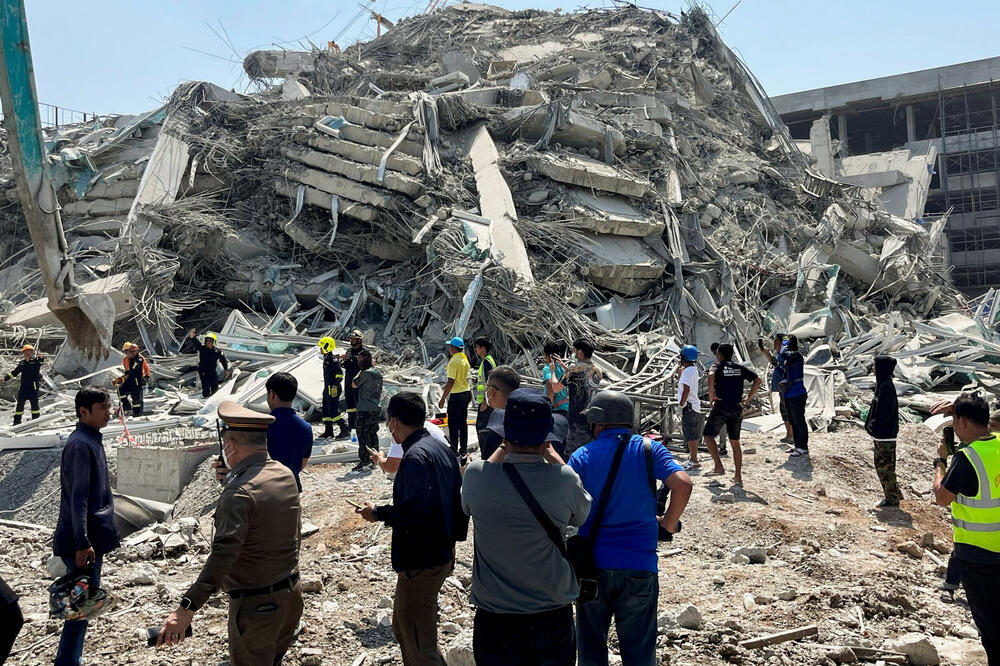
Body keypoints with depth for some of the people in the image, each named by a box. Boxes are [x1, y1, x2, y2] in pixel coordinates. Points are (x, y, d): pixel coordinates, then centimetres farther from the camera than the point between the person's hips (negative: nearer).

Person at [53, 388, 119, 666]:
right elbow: (77, 499, -22)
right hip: (85, 539, -10)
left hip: (93, 536, 10)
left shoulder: (92, 440, 11)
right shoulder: (80, 445, -19)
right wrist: (82, 544, -23)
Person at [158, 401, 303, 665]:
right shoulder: (285, 474, 1)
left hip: (256, 603, -8)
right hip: (292, 594, 8)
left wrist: (187, 608, -32)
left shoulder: (239, 492, -23)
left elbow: (223, 554, -31)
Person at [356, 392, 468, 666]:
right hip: (442, 553, 10)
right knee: (403, 628, 25)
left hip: (421, 562, -10)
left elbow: (416, 508, -32)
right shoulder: (441, 448, 9)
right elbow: (458, 498, 15)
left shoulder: (415, 456, -20)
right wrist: (453, 536, 22)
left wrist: (378, 513, -17)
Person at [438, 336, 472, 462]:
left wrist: (442, 399, -16)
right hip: (466, 393, 9)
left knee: (453, 425, -2)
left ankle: (454, 452, 1)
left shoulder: (454, 361, -17)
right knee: (463, 423, 13)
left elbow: (450, 382, -20)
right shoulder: (465, 360, 9)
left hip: (456, 395, -9)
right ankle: (464, 451, 19)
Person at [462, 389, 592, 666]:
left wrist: (498, 453, 16)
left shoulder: (476, 474, -18)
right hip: (553, 614, 0)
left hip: (494, 615, 0)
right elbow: (581, 516, 4)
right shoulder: (564, 479, -18)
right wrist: (554, 457, 11)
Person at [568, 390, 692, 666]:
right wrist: (668, 524, 0)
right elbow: (683, 484, -14)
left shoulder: (582, 456, -4)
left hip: (592, 564, 0)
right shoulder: (649, 449, -1)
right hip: (639, 565, 0)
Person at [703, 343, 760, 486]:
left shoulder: (718, 367, -3)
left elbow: (711, 377, -26)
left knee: (708, 435, 9)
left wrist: (711, 396, -16)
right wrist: (748, 398, 7)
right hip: (737, 408, 5)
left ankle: (719, 467, -4)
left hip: (721, 407, -5)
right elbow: (757, 379, 6)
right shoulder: (740, 368, 11)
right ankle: (738, 476, 11)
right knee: (735, 442, 11)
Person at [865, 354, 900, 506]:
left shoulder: (886, 387, -21)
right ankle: (894, 494, 29)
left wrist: (873, 426, -14)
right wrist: (873, 426, 14)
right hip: (881, 434, 10)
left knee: (885, 466, 1)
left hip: (885, 435, -10)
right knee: (881, 465, 18)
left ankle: (892, 498, 13)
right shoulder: (882, 384, 9)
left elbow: (886, 412, -24)